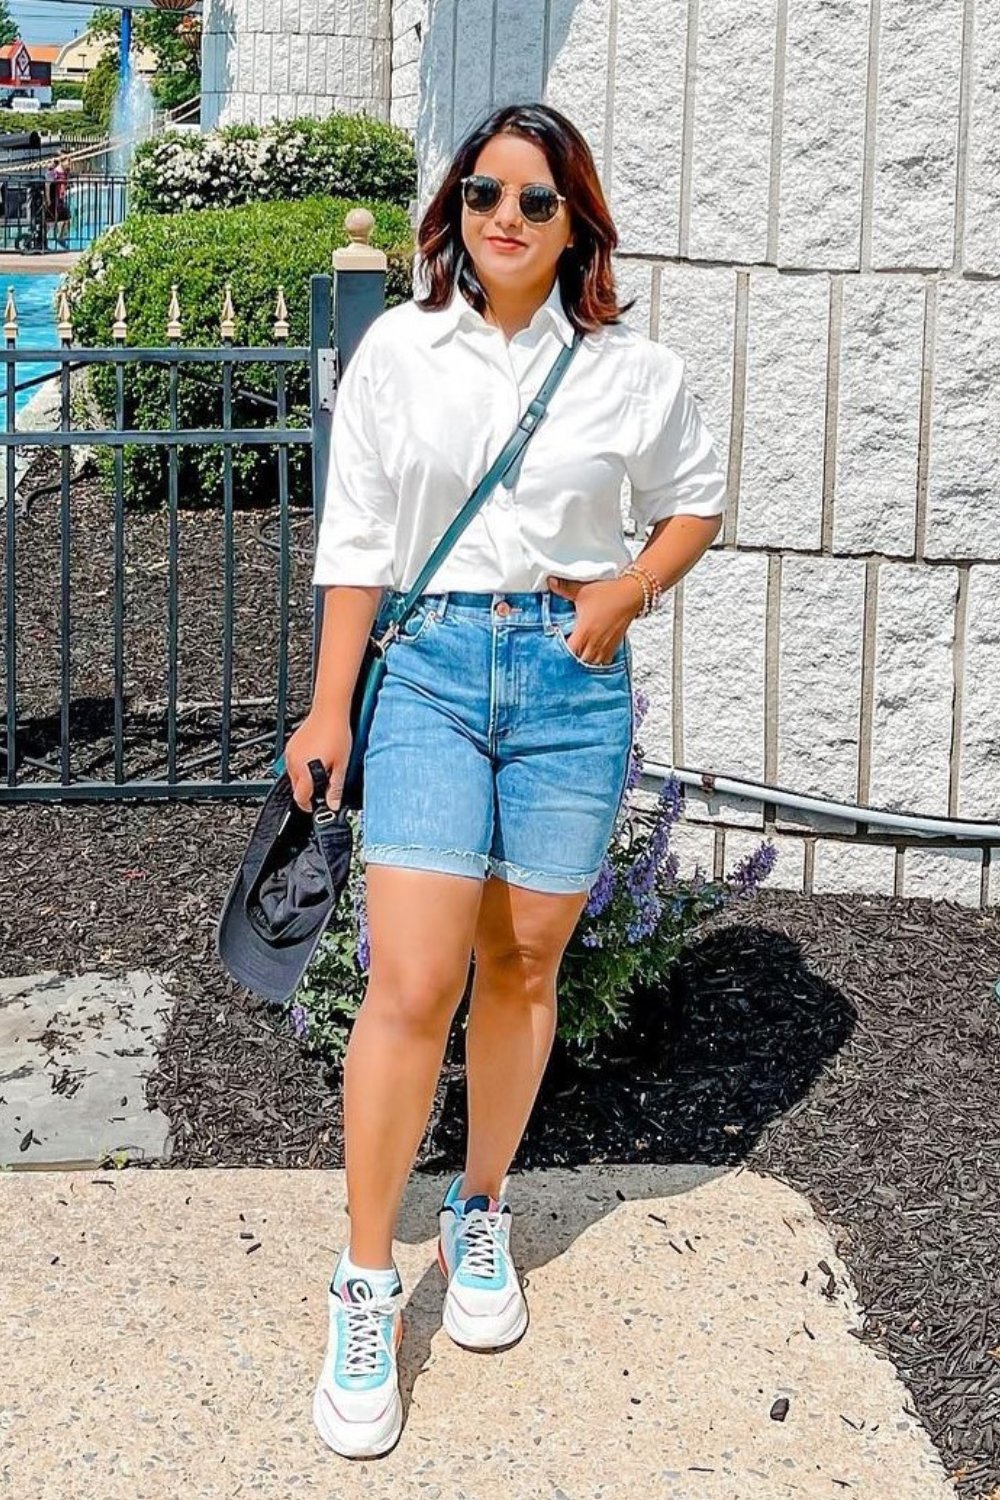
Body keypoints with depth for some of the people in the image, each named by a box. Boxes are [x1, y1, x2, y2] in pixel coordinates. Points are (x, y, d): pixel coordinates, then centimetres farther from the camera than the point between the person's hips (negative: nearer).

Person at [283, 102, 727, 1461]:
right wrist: (329, 706, 3)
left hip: (573, 678, 1)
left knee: (523, 968, 8)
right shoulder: (398, 349, 1)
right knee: (412, 984, -8)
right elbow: (357, 540, 4)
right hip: (432, 668, -1)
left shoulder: (631, 368, 1)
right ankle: (368, 1288, 5)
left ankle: (481, 1214, 31)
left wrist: (624, 595, -2)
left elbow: (695, 501, 16)